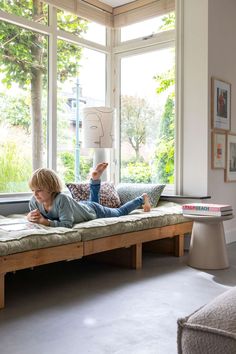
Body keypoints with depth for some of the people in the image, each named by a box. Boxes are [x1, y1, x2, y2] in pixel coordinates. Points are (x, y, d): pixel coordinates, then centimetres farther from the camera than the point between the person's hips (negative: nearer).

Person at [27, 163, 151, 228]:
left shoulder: (62, 199, -46)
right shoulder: (34, 201, -27)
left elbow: (67, 224, -48)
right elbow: (35, 218, -12)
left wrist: (45, 221, -55)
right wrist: (30, 217, -35)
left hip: (93, 210, -5)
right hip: (82, 205, 5)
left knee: (121, 212, 24)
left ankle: (142, 198, 47)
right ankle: (95, 179, 48)